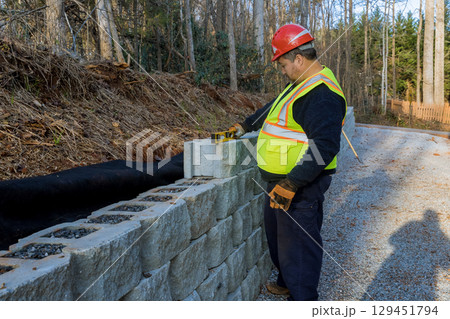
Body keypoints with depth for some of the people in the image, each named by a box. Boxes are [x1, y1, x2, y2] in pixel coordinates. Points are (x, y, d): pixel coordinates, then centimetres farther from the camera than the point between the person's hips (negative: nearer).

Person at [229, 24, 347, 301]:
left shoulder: (321, 92, -22)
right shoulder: (302, 84, 13)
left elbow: (324, 146, -30)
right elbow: (273, 110, 29)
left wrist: (291, 184, -31)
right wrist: (246, 125, 35)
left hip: (301, 186, -11)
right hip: (282, 180, 11)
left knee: (298, 243, -1)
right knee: (277, 232, 25)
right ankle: (287, 282, 45)